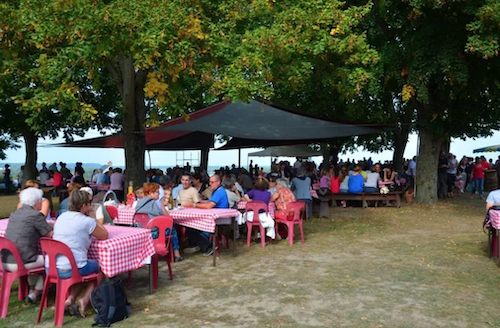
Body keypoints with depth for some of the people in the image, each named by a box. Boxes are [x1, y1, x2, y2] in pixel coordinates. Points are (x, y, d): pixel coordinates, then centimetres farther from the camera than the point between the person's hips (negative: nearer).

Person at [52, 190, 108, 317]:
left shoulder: (61, 217, 11)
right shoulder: (87, 221, -11)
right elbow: (105, 235, 3)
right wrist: (93, 218, 9)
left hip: (51, 268, 7)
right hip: (71, 270, -7)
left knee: (85, 266, 33)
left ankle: (70, 299, 13)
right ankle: (84, 301, 6)